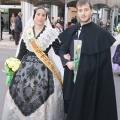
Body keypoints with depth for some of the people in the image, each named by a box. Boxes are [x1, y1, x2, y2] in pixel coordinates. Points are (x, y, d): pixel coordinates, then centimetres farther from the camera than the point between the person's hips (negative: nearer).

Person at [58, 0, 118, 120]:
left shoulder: (100, 33, -9)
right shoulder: (71, 30, 5)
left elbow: (103, 63, -8)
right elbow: (62, 49, 12)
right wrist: (67, 62, -6)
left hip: (89, 78, -4)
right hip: (72, 77, 5)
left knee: (87, 109, 5)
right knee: (72, 108, 15)